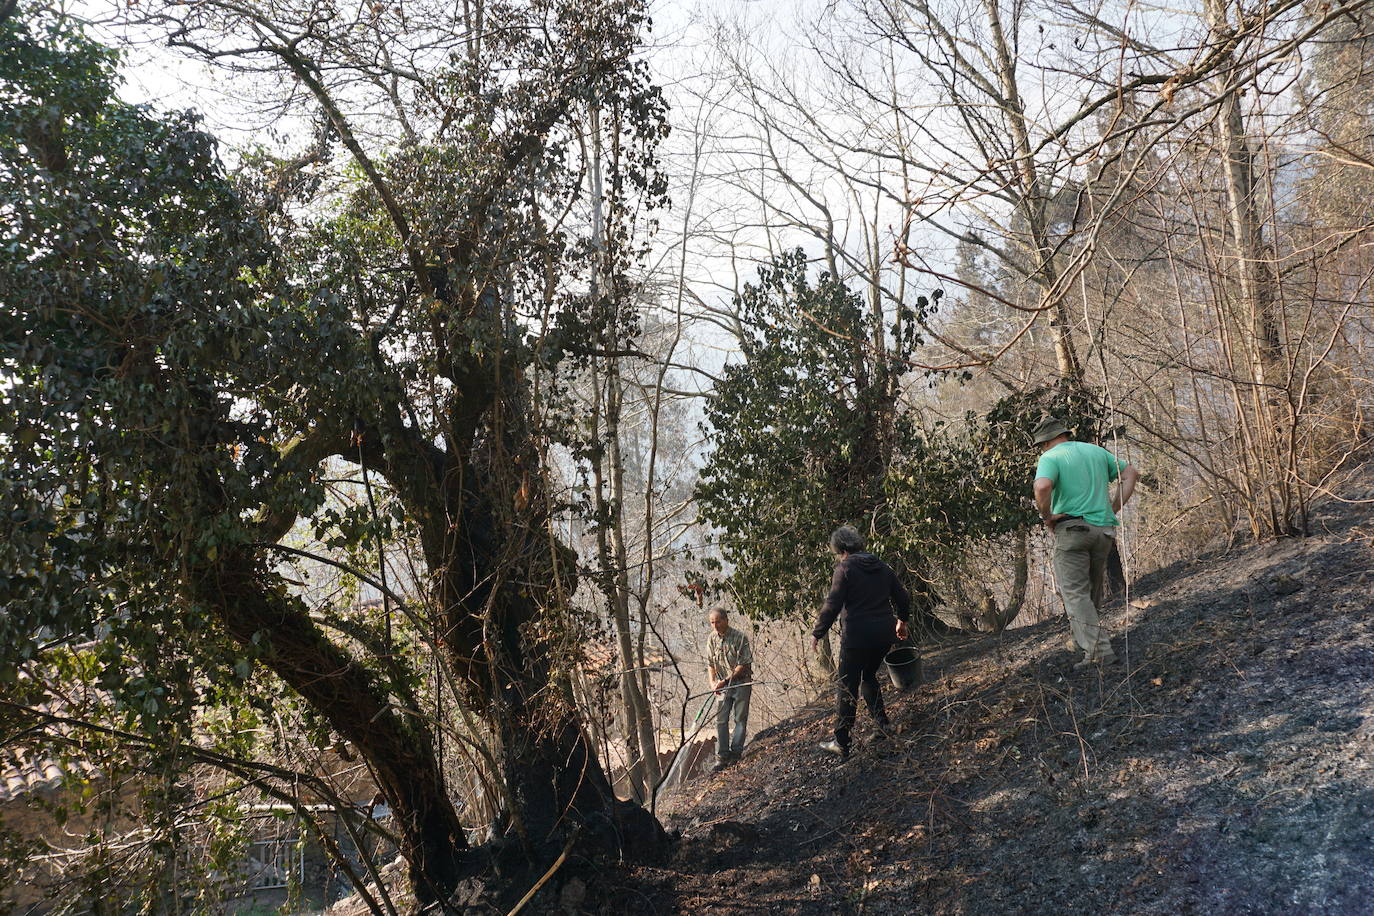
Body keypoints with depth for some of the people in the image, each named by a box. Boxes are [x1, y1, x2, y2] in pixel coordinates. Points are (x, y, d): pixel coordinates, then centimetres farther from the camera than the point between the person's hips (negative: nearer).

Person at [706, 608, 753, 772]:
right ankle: (722, 757, 0)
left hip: (741, 682, -4)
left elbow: (743, 664, -15)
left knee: (740, 719, 0)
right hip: (722, 685, 4)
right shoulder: (712, 639, 2)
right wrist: (712, 682, -5)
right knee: (721, 720, -2)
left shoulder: (739, 637, -14)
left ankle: (735, 753, 8)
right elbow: (710, 664, 10)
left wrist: (726, 680, -17)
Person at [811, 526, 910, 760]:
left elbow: (832, 605, -13)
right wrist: (901, 621, 35)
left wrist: (817, 634, -4)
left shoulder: (844, 569, -8)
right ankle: (883, 724, 25)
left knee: (846, 687, 2)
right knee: (868, 676, 28)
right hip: (885, 634, 6)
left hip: (857, 636, -6)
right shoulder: (882, 566, 11)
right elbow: (902, 598, 17)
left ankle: (841, 744, 4)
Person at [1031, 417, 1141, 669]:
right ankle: (1093, 643, 24)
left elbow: (1042, 488, -25)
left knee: (1075, 594, -5)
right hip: (1104, 529, 6)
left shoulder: (1050, 457, -4)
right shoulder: (1096, 451, 16)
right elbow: (1131, 473, 19)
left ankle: (1099, 651, -16)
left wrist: (1046, 517, -8)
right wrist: (1114, 508, 14)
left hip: (1072, 528, -6)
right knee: (1093, 592, 18)